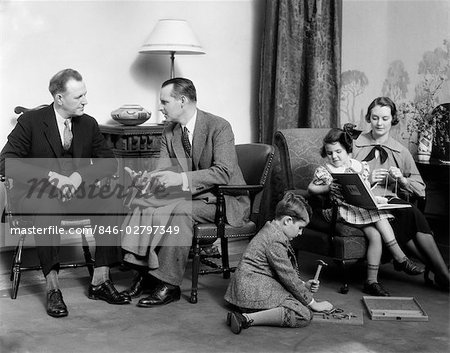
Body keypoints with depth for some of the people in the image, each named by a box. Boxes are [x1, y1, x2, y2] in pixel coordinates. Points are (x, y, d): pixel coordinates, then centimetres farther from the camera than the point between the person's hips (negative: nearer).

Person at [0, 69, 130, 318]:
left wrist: (79, 176, -16)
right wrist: (51, 176, -25)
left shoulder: (89, 124, 6)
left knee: (107, 206, -24)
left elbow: (109, 163, 5)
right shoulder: (30, 121, -7)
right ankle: (52, 287, -30)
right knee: (48, 211, -37)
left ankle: (100, 281, -18)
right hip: (37, 192, -4)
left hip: (76, 191, 4)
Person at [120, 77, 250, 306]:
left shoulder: (219, 127, -16)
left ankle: (169, 285, -25)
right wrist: (147, 178, -24)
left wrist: (181, 178, -35)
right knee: (142, 202, -15)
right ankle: (145, 272, -12)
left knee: (180, 211, -33)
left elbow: (223, 173, -26)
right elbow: (163, 169, 1)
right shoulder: (169, 131, 6)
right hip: (190, 195, 7)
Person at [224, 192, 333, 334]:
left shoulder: (271, 230, 14)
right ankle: (247, 318, -23)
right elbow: (289, 277, -14)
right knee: (304, 314, -18)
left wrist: (304, 285, 10)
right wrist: (313, 303, -4)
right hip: (253, 290, -11)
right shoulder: (275, 241, -18)